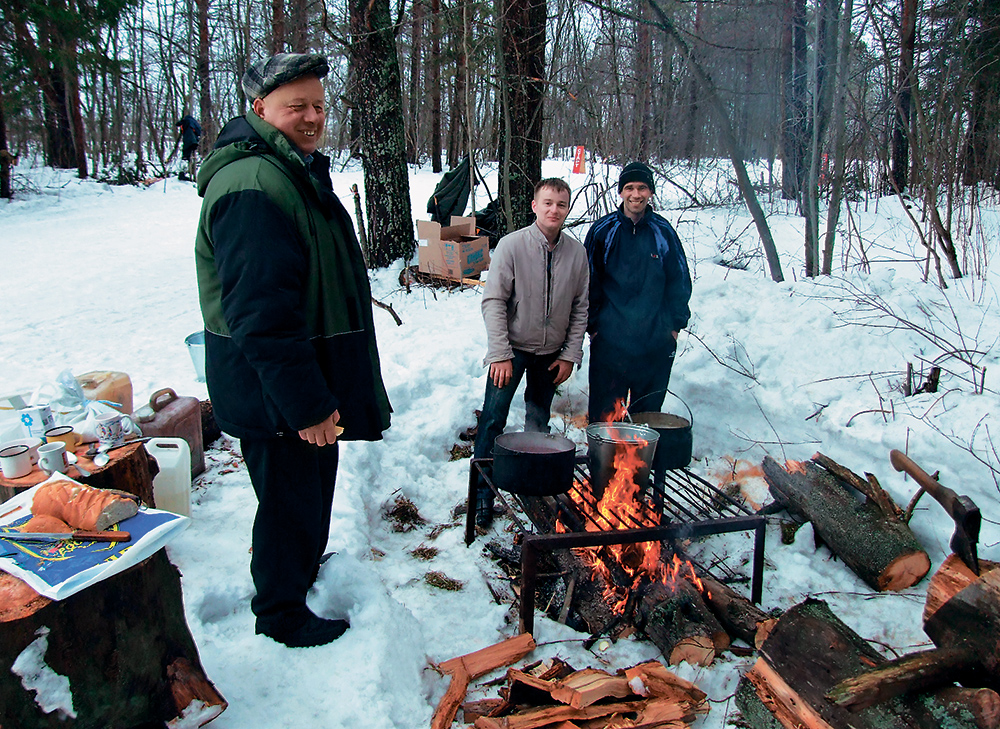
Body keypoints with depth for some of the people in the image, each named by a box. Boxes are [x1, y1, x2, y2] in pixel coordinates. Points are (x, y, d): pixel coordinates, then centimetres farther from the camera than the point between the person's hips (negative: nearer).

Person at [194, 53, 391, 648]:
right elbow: (261, 313, -30)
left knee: (313, 483, 26)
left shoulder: (300, 170, 12)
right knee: (291, 496, 6)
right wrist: (306, 403, -28)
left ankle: (306, 565, 49)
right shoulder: (252, 187, -25)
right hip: (274, 390, -10)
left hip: (307, 377, 10)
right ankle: (281, 613, 27)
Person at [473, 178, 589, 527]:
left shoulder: (577, 252, -3)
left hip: (551, 352, 3)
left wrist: (571, 354, 0)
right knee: (493, 420, -7)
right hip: (512, 349, -3)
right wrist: (500, 354, -18)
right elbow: (493, 301, -13)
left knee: (539, 424, 14)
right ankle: (482, 493, 6)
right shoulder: (512, 245, -13)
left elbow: (580, 308, 4)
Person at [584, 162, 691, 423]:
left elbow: (680, 281, 11)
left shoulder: (663, 232, 3)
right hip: (609, 339, -1)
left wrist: (675, 323, 7)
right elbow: (589, 281, 5)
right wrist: (592, 324, 2)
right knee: (604, 411, 3)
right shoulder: (603, 231, 0)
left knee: (648, 410, 9)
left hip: (656, 341, 1)